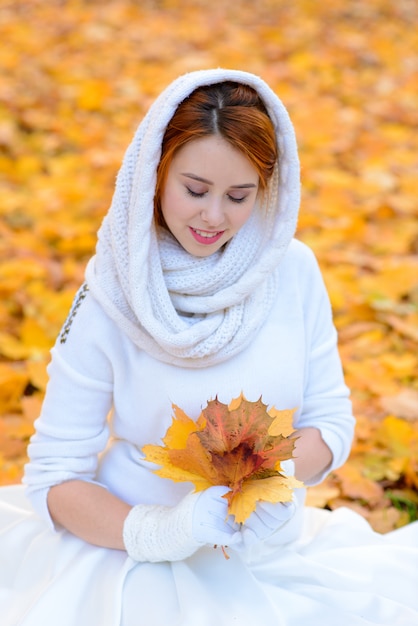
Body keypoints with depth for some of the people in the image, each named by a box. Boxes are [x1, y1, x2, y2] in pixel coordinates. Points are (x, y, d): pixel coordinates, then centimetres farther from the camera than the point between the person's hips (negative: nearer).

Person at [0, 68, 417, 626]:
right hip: (139, 556, -1)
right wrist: (155, 532, -27)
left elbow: (332, 422, 3)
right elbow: (54, 474, -10)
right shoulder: (113, 293, -12)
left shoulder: (292, 269, -4)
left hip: (274, 551, 2)